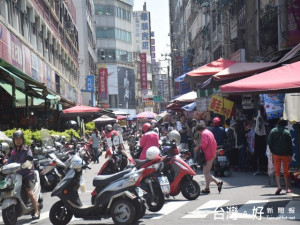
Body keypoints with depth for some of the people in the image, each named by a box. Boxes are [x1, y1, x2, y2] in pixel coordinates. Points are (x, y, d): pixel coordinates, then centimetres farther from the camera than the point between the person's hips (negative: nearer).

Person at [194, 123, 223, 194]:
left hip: (208, 155, -10)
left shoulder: (204, 133, -12)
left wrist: (199, 147, -7)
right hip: (212, 155, 10)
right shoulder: (209, 132, 18)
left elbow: (204, 144, -23)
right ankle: (207, 188, 16)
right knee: (207, 172, 14)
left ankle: (218, 182, -15)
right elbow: (215, 143, 19)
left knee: (206, 172, -7)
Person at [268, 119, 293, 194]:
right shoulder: (287, 132, -4)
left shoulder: (273, 131, 0)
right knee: (286, 172, 9)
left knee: (277, 171, 4)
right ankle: (287, 188, 14)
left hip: (276, 154, 0)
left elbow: (269, 142, 0)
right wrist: (290, 155, 0)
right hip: (285, 154, 0)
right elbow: (290, 144, -5)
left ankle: (279, 186, -14)